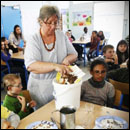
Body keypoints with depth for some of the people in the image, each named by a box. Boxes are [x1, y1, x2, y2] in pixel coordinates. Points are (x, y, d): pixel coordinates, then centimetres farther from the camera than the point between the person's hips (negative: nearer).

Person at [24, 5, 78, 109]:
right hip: (41, 88, -3)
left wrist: (67, 59, -18)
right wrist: (55, 66, -39)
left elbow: (74, 55, 6)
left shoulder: (62, 35, 0)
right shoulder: (34, 41, -12)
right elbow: (31, 66, -25)